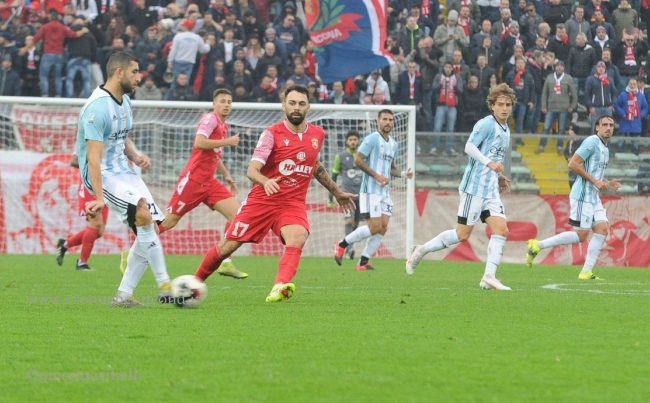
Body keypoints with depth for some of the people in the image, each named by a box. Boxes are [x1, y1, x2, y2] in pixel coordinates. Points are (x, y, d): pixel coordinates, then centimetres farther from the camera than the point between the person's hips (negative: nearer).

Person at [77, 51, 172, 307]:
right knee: (143, 214, -27)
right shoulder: (98, 107, -19)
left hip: (123, 169, 9)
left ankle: (124, 295, 5)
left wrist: (136, 156, 3)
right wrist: (99, 197, -29)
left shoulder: (125, 101, 11)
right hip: (101, 174, -9)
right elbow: (93, 158, -24)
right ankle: (164, 286, -22)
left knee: (148, 229, -1)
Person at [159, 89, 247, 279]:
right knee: (169, 221, -5)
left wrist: (227, 175, 26)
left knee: (237, 213, -7)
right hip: (193, 178, -8)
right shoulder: (210, 119, -9)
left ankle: (225, 263, -7)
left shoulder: (224, 126, 17)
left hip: (208, 182, 8)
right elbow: (199, 143, -26)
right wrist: (228, 141, -19)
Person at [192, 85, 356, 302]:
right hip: (261, 200, -2)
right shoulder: (272, 134, -9)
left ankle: (279, 288, -48)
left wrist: (337, 192, 34)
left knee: (297, 239, -30)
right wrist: (265, 181, -41)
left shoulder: (317, 134, 6)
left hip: (293, 203, 2)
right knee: (227, 247, 1)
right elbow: (252, 170, -19)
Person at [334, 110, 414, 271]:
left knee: (383, 227, -2)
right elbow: (358, 160, -13)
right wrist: (376, 175, -17)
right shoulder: (371, 139, -7)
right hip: (371, 190, -8)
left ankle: (363, 262, 3)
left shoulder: (393, 144, 18)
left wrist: (403, 173, 7)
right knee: (375, 227, -13)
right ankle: (342, 244, 3)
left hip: (385, 191, 8)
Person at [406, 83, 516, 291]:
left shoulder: (505, 130, 17)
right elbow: (469, 147, -20)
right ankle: (422, 250, 12)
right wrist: (489, 163, -30)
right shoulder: (486, 124, -10)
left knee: (501, 230, -7)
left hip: (491, 190, 8)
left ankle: (489, 277, -9)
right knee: (462, 234, -5)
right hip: (475, 186, -8)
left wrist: (499, 177, 16)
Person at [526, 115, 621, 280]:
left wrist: (607, 184, 12)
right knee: (580, 235, -11)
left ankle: (586, 272, -3)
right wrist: (595, 181, -17)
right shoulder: (592, 142, -10)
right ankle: (538, 245, -4)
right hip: (583, 195, -9)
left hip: (593, 197, 9)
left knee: (602, 228, -3)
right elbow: (573, 164, -18)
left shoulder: (604, 148, 20)